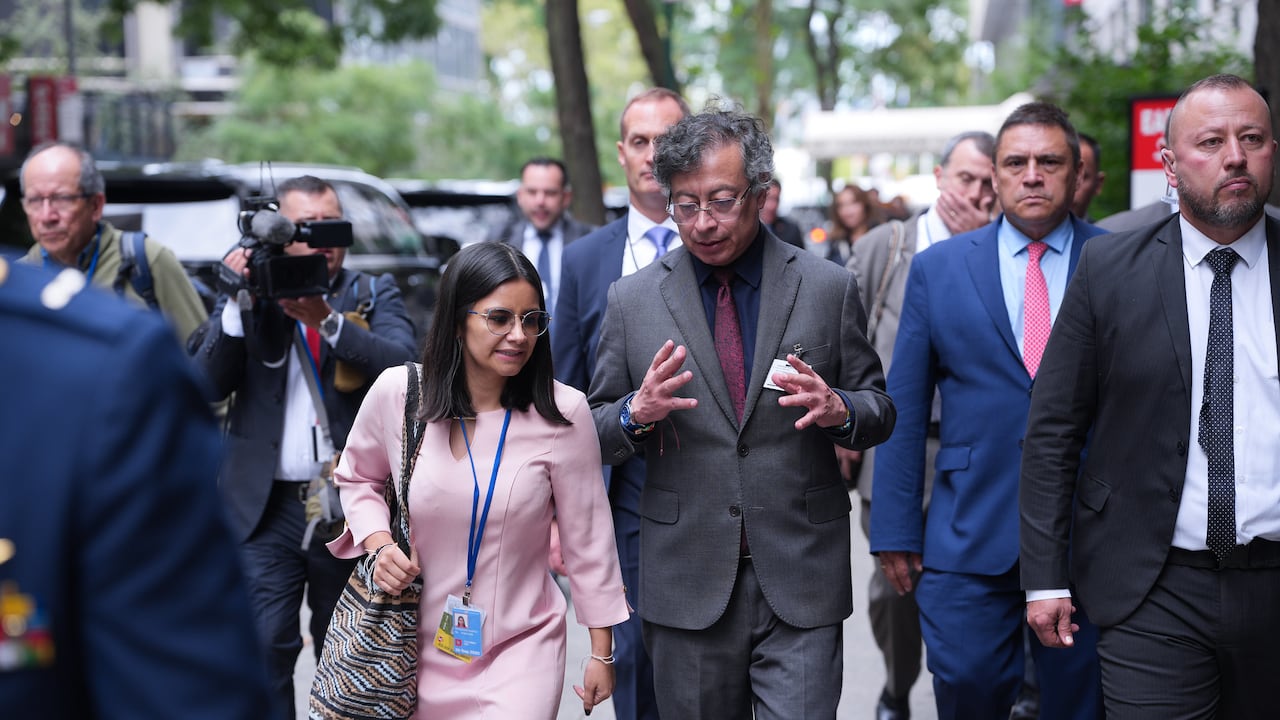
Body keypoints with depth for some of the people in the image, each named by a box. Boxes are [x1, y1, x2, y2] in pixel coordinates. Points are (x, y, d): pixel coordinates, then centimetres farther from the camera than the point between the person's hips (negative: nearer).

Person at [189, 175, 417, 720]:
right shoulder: (247, 294, 6)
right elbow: (209, 383, -5)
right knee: (264, 647, -10)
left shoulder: (374, 293, 7)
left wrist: (326, 319, -23)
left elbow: (402, 363, -12)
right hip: (265, 506, -1)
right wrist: (240, 303, -16)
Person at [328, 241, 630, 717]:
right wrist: (378, 543, -8)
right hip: (419, 649, 2)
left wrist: (602, 652, 2)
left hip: (520, 650, -2)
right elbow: (357, 478, 11)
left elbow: (587, 538, -4)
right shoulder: (397, 392, -9)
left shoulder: (563, 413, -13)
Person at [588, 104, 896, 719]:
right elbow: (597, 432, 6)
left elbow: (879, 410, 6)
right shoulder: (631, 300, 3)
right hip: (686, 585, 1)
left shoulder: (828, 289, 1)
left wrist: (838, 410, -16)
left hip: (800, 580, -1)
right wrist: (636, 413, -16)